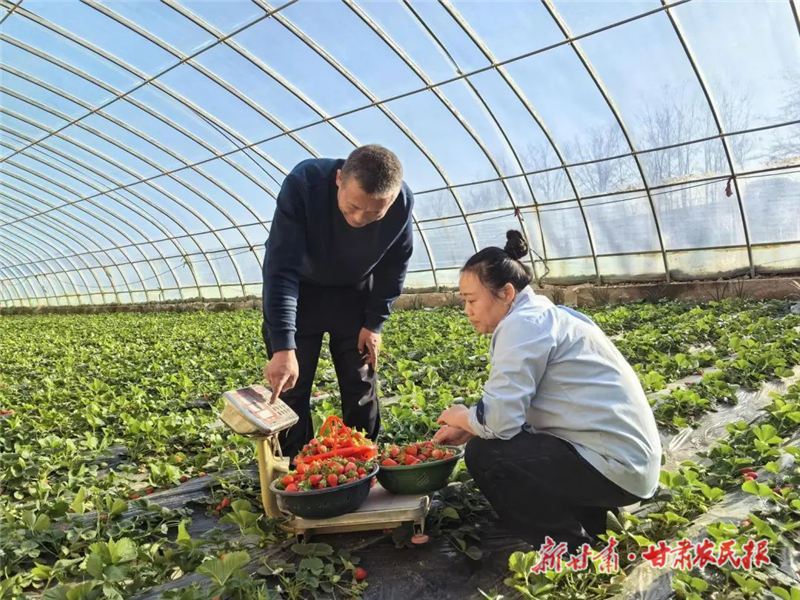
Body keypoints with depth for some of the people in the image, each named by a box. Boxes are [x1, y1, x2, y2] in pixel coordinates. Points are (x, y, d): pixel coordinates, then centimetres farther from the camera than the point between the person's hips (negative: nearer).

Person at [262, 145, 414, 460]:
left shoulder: (403, 203, -26)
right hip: (299, 292, -2)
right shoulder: (303, 183, -35)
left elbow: (394, 265, -7)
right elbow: (281, 268, -36)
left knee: (361, 387, 5)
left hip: (354, 294, 2)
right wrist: (284, 347, -43)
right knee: (289, 386, -1)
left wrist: (375, 322, -8)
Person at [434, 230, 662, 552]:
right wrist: (466, 428, 10)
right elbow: (512, 406, 15)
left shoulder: (522, 324, -17)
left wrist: (460, 417, -1)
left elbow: (499, 418, -21)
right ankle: (593, 522, 20)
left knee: (484, 454, -9)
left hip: (615, 465, -10)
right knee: (494, 441, 15)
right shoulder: (543, 315, 12)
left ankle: (575, 548, 3)